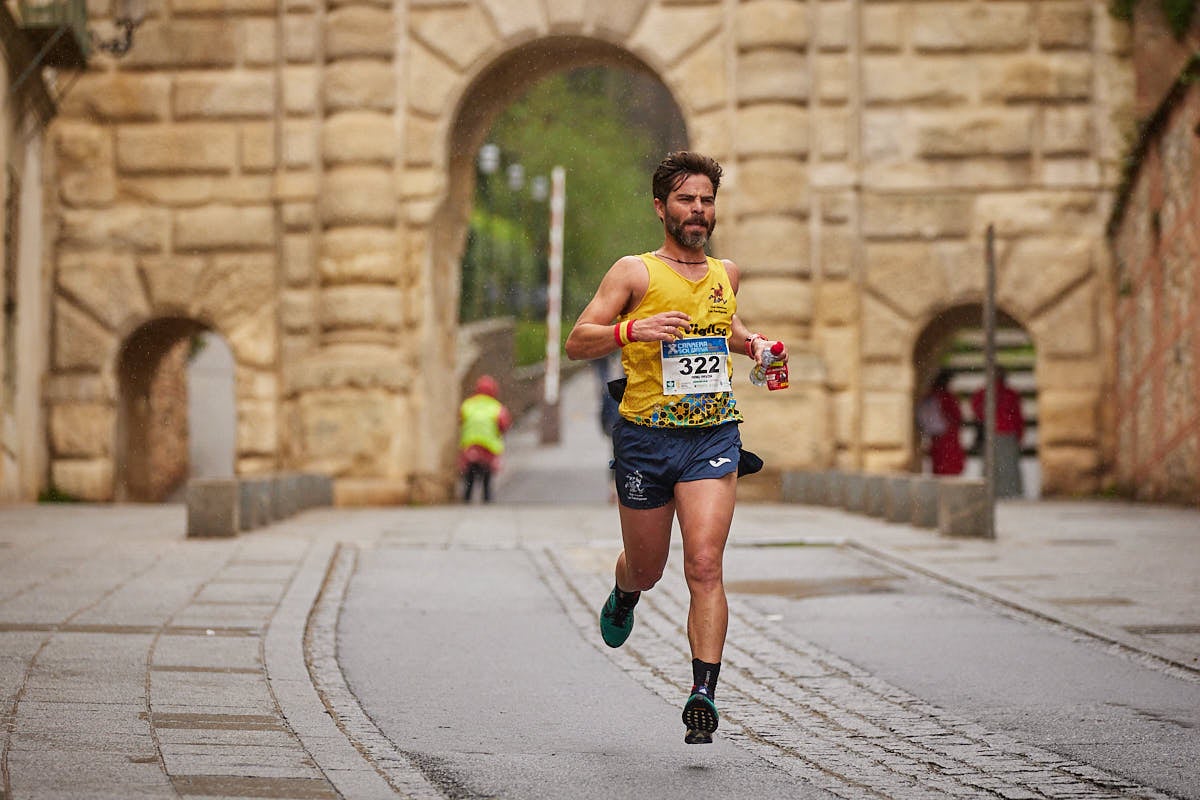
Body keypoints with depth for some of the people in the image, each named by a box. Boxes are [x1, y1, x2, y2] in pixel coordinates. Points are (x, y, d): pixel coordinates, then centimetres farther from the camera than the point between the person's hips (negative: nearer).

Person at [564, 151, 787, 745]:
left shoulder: (725, 274, 11)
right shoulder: (634, 272, -3)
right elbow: (577, 343, -8)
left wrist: (752, 343, 12)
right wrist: (632, 329, -25)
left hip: (713, 435, 2)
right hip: (645, 436, -2)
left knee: (705, 566, -14)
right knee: (647, 569, 14)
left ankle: (703, 696, -15)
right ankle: (623, 594, 52)